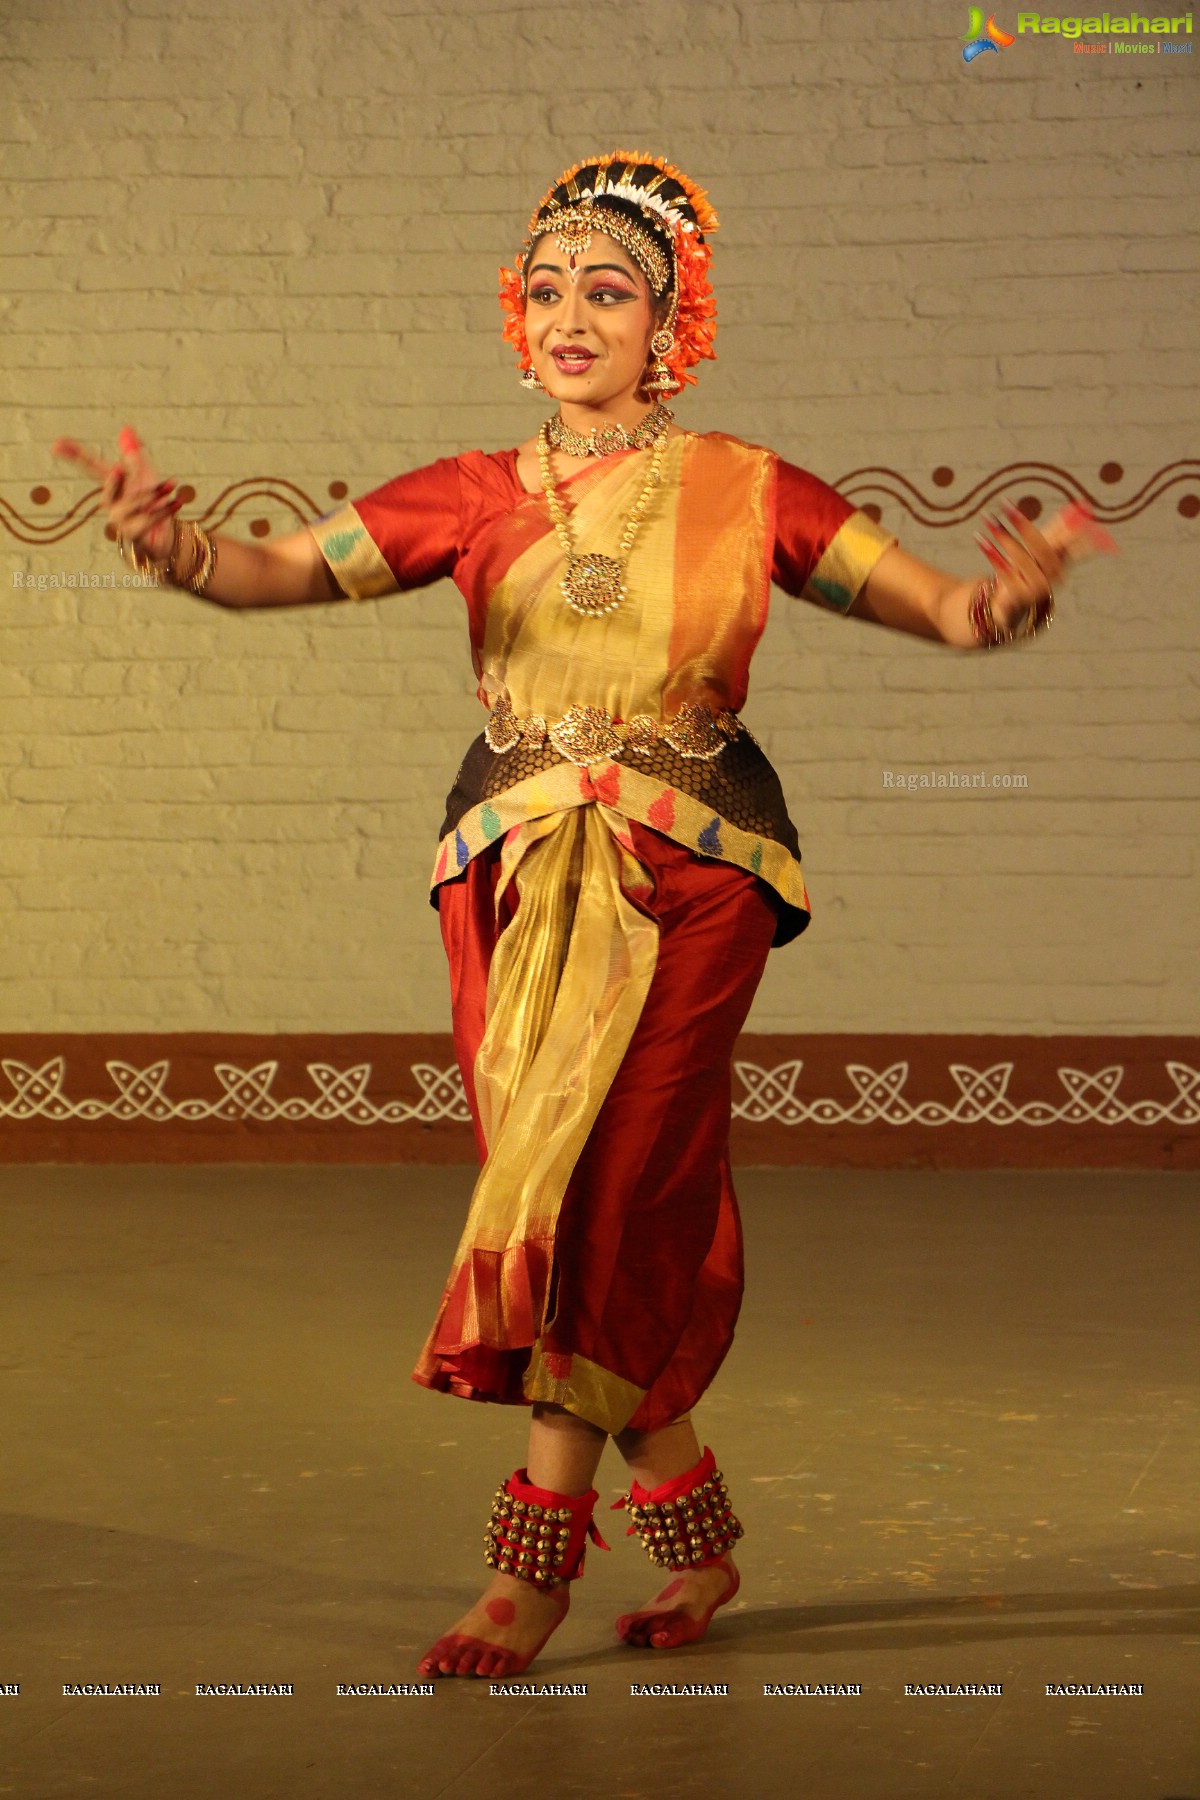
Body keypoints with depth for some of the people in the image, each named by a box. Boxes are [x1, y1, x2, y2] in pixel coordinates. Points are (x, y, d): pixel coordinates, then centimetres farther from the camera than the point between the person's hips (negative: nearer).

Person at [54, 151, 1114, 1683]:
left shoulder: (746, 491, 4)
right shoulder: (475, 496, 9)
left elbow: (944, 611, 3)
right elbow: (288, 572, -2)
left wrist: (1007, 598, -21)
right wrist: (176, 547, -23)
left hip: (689, 877, -3)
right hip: (516, 870, 3)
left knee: (600, 1187, -13)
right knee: (579, 1200, 3)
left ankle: (533, 1559, -8)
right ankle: (696, 1534, 20)